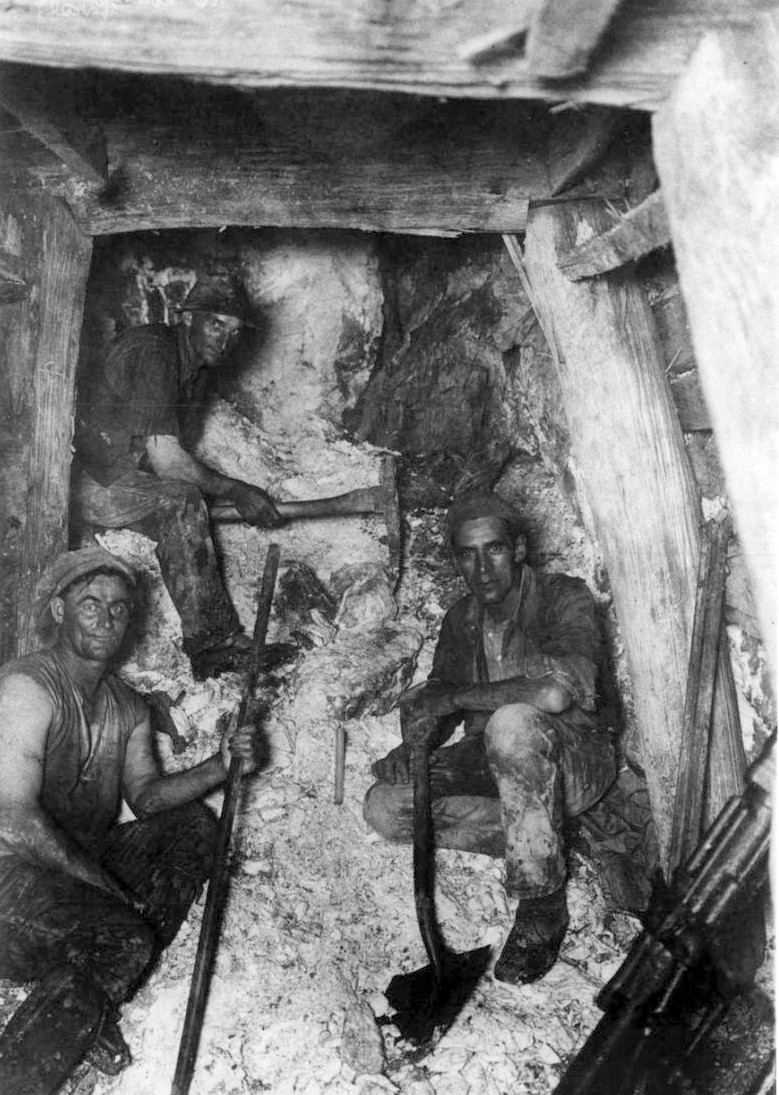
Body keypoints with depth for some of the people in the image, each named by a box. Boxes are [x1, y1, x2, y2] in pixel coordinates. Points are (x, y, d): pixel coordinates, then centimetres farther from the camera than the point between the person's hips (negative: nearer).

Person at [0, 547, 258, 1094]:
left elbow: (147, 795, 8)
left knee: (194, 824, 0)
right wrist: (104, 884, -17)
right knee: (126, 943, -28)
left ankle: (99, 1002, -6)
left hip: (87, 865, 9)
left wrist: (220, 766, -9)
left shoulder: (127, 707, 8)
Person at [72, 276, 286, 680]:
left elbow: (172, 453, 9)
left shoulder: (196, 366, 10)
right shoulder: (151, 351, -20)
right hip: (83, 482, -10)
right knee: (180, 503, -28)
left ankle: (214, 646, -5)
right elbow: (166, 459, -26)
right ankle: (212, 645, -25)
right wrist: (236, 491, -18)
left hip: (124, 476, 10)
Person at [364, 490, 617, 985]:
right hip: (496, 764, 6)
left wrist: (451, 697, -24)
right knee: (385, 806, -12)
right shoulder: (461, 619, 5)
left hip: (576, 762, -6)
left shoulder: (564, 598, -15)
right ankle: (544, 843, -6)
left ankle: (543, 907, -22)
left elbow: (559, 692, -33)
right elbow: (437, 696, 10)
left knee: (512, 723, -39)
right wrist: (412, 746, -13)